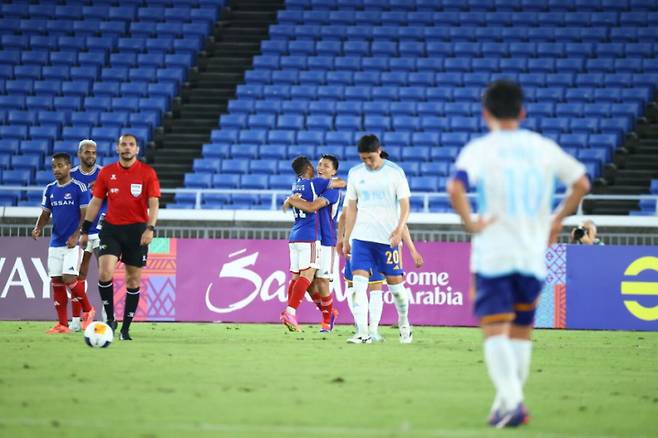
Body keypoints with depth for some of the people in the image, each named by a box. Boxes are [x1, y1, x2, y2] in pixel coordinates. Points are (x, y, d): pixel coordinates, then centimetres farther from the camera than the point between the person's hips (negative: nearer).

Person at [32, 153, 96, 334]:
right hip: (55, 243, 6)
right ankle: (62, 324, 8)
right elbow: (45, 214, 16)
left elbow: (85, 215, -9)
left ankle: (88, 310, 7)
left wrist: (76, 236, -20)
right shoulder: (50, 189, 11)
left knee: (69, 278, -16)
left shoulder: (79, 188, -7)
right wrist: (38, 228, -3)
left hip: (72, 242, -6)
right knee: (56, 282, 3)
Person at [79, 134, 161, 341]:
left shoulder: (147, 172, -2)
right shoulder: (106, 172, 6)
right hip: (111, 228, 1)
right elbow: (96, 202, 10)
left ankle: (126, 328, 12)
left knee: (133, 280, 3)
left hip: (137, 229, -1)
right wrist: (85, 230, 8)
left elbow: (153, 203, -7)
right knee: (104, 273, -16)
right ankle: (110, 319, -1)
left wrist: (150, 228, -21)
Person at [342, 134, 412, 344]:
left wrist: (399, 229, -19)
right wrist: (346, 239, 11)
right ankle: (362, 333, -16)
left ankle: (404, 323, 29)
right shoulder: (355, 174, 7)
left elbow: (404, 205, -3)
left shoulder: (395, 172, -2)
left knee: (395, 283, 3)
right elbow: (351, 208, 13)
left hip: (388, 238, -2)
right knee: (358, 283, -13)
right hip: (361, 237, 2)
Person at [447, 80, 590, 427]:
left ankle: (510, 400, -22)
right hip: (533, 254, 4)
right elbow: (581, 183, 12)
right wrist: (557, 220, 20)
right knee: (521, 331, 16)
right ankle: (510, 401, 18)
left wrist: (470, 223, -10)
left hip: (492, 254, -4)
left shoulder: (479, 149, -6)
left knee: (495, 331, -5)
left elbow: (455, 188, -23)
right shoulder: (543, 147, 6)